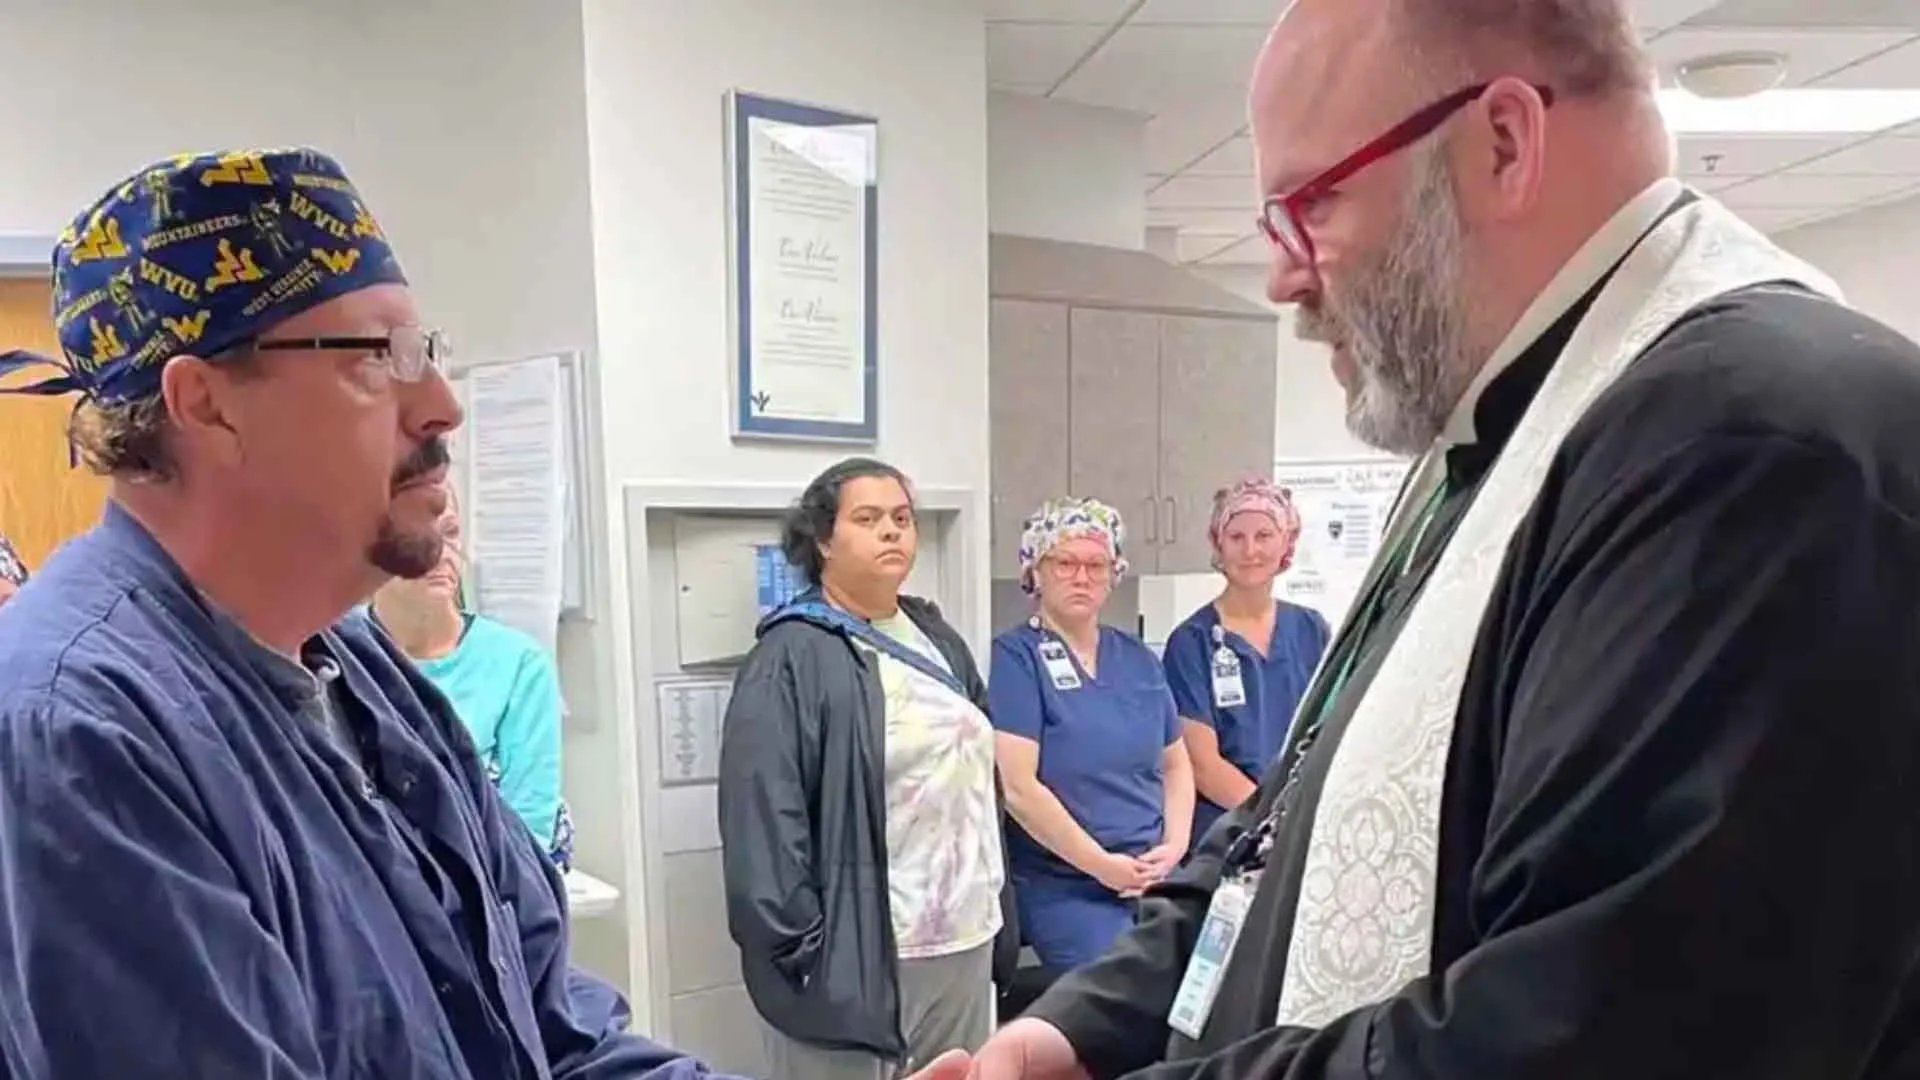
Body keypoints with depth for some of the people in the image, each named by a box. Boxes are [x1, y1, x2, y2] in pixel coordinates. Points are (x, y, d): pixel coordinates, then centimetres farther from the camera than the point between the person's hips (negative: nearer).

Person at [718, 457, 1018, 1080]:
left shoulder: (939, 641, 12)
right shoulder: (791, 659, -12)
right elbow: (762, 817, -18)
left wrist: (1000, 916, 13)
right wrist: (801, 950, -20)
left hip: (966, 945, 7)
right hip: (858, 957, -7)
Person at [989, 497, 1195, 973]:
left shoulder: (1138, 658, 10)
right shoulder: (1014, 657, -8)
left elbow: (1176, 764, 17)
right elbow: (1019, 789, -16)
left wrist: (1175, 846, 0)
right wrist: (1102, 864, -14)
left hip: (1155, 882, 6)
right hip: (1064, 890, -5)